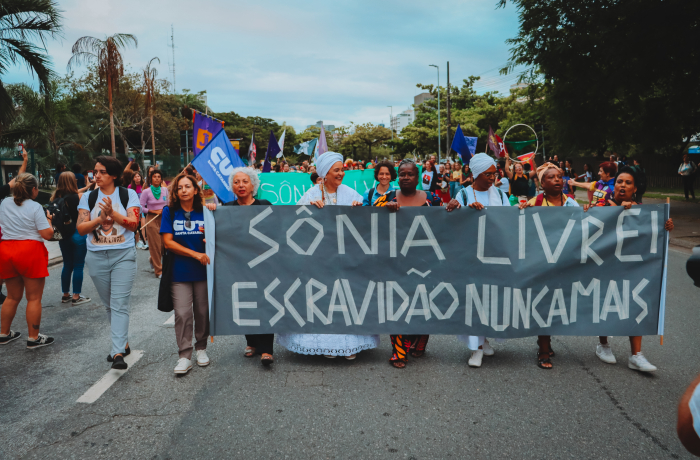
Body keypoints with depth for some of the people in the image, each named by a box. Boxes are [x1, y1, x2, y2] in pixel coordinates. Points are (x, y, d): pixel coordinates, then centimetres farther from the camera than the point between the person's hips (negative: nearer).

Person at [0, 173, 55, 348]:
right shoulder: (35, 207, -10)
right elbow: (47, 234, -12)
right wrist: (48, 220, 4)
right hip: (30, 252, -6)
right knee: (34, 298, 3)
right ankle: (33, 338, 7)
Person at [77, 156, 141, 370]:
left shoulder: (128, 195, 0)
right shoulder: (88, 197, 6)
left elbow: (133, 224, -8)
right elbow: (81, 228, -1)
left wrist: (113, 213, -23)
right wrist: (100, 218, -18)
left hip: (123, 256, -4)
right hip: (96, 257, 4)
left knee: (119, 304, -11)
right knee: (109, 305, 14)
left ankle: (118, 353, -13)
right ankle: (123, 343, 29)